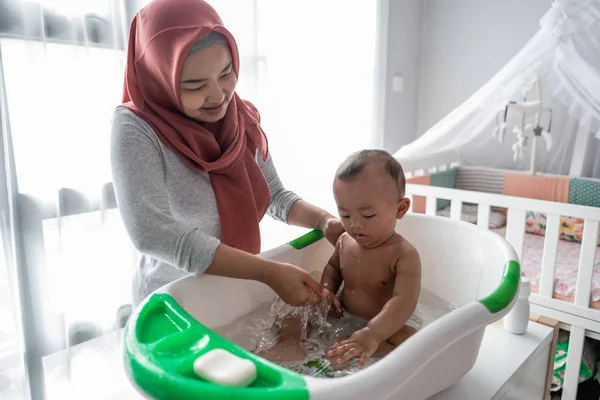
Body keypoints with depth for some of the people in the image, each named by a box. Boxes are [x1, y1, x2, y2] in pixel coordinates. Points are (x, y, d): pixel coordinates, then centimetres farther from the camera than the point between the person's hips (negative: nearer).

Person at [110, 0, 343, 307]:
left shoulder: (242, 120, -4)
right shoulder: (135, 130, -19)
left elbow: (275, 196, 3)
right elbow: (152, 234, -29)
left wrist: (325, 221, -15)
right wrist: (270, 273, -31)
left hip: (242, 289, 5)